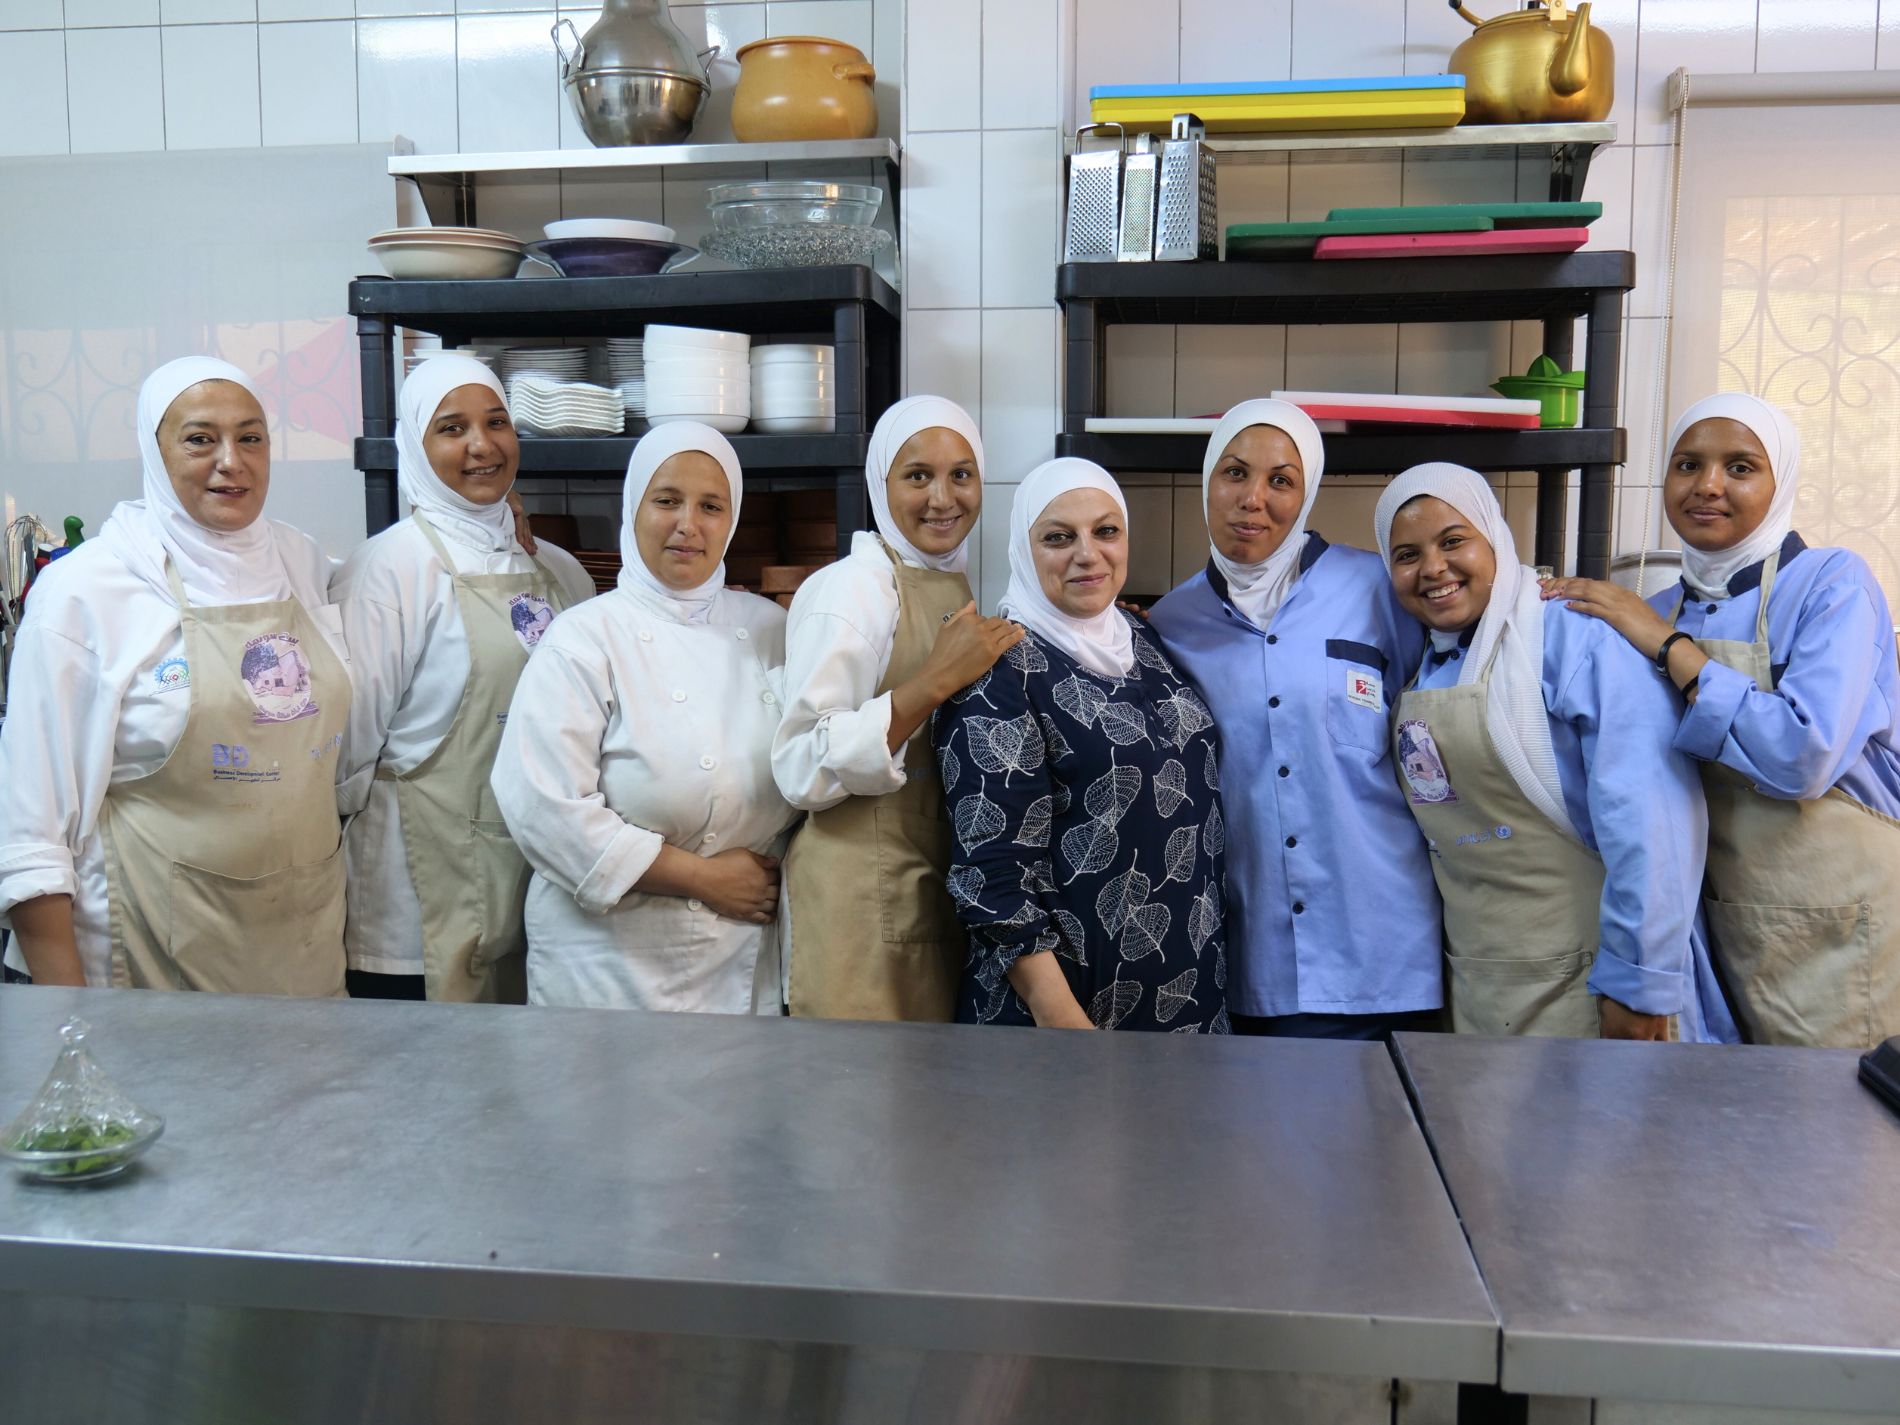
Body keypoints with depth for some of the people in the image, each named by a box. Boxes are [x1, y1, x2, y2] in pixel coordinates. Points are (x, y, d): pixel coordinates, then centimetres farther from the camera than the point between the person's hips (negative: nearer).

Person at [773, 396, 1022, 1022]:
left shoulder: (960, 586, 11)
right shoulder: (849, 587, -13)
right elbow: (802, 770, -22)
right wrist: (937, 680, -27)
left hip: (944, 890, 7)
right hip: (864, 897, -7)